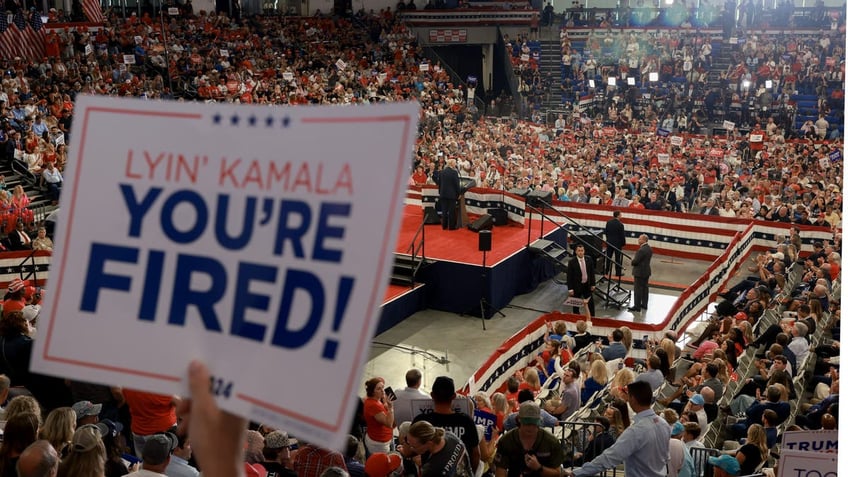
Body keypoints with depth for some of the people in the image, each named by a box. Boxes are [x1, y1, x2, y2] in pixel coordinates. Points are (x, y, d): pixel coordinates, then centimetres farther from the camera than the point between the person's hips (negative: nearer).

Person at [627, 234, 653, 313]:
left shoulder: (641, 250, -24)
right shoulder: (650, 249, 6)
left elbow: (635, 261, -21)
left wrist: (631, 262, 1)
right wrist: (634, 261, 6)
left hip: (639, 272, -9)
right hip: (646, 271, 9)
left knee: (638, 289, -2)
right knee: (645, 288, 16)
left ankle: (637, 307, 3)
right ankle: (644, 305, 24)